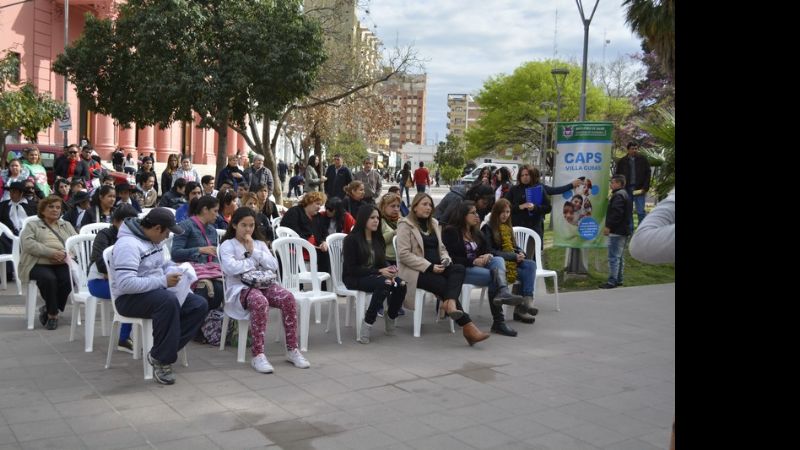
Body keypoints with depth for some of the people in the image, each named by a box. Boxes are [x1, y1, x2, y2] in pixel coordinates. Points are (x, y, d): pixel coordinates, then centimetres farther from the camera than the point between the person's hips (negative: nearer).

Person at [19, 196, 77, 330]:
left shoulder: (66, 225, 25)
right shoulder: (32, 225, 15)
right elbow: (28, 244, -4)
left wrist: (66, 253, -12)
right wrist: (51, 253, -17)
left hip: (61, 264, 3)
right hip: (38, 264, -2)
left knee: (69, 279, -29)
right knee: (49, 278, -34)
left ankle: (49, 309, -6)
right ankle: (53, 313, -13)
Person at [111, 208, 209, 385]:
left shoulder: (153, 239, 9)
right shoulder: (128, 244, -21)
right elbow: (125, 283, -30)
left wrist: (174, 271, -1)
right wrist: (163, 281, -26)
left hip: (155, 291, 9)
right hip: (129, 298, -9)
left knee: (199, 304, -8)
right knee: (169, 301, -38)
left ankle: (166, 349, -8)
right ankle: (161, 358, -23)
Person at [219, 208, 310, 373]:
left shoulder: (260, 244, 22)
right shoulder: (227, 245, 7)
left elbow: (273, 265, 6)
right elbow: (230, 268, -14)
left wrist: (254, 251, -2)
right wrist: (255, 264, -4)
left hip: (265, 284, 5)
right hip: (241, 288, -5)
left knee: (288, 298, -27)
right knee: (260, 302, -39)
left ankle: (292, 350, -19)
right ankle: (257, 355, -35)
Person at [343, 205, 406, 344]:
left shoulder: (378, 239, 14)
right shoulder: (351, 240, -7)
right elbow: (351, 268, -12)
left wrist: (390, 268, -8)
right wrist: (379, 271, -20)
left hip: (374, 276, 6)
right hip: (354, 279, -6)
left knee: (401, 284, -24)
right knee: (384, 283, -35)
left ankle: (390, 317, -3)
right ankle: (368, 324, -28)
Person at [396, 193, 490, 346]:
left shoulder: (433, 223, 22)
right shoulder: (405, 225, -1)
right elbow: (403, 254, -12)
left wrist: (446, 259, -2)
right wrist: (429, 266, -19)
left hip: (437, 268, 6)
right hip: (417, 271, -6)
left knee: (459, 268, -26)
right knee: (445, 284, -29)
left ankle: (450, 304, -48)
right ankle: (467, 326, -30)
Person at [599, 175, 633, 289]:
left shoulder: (618, 195, -15)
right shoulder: (625, 194, 18)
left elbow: (616, 213, -25)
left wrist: (608, 226, -20)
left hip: (616, 232, -11)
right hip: (624, 230, 11)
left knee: (613, 257, -9)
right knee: (620, 257, 15)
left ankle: (612, 281, -9)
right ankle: (619, 280, 21)